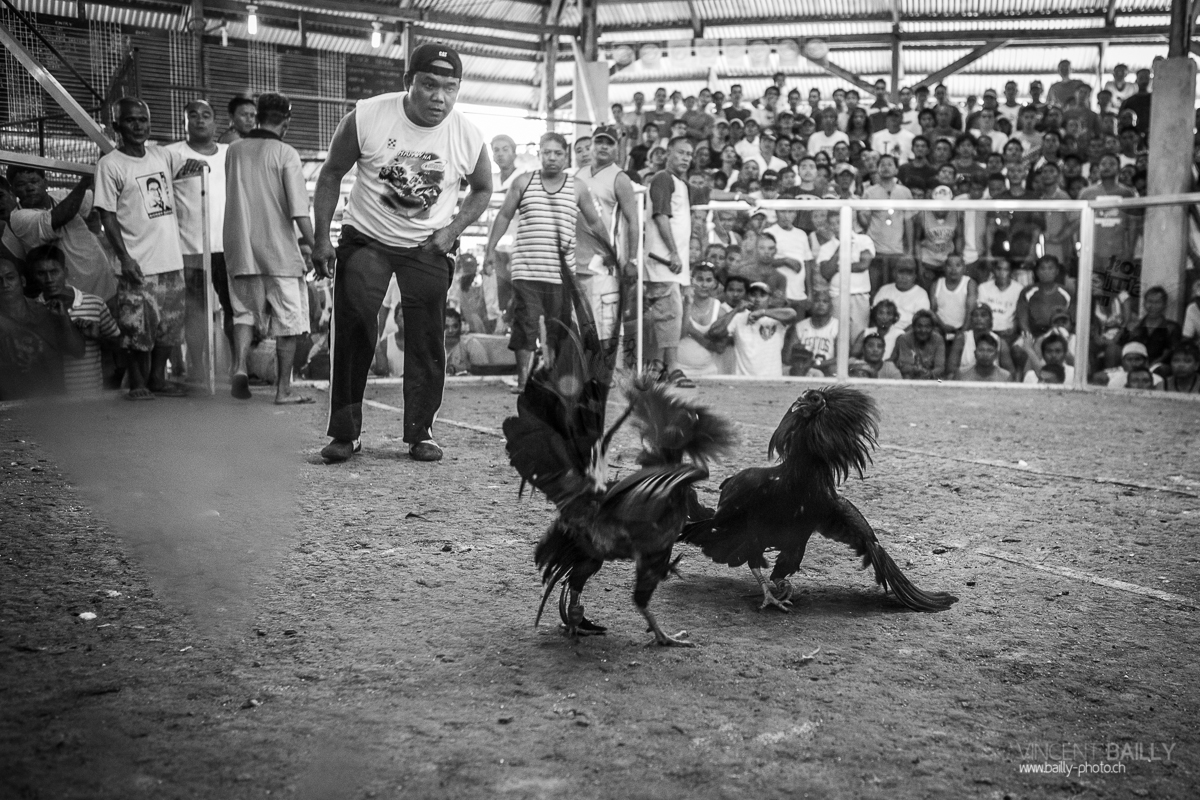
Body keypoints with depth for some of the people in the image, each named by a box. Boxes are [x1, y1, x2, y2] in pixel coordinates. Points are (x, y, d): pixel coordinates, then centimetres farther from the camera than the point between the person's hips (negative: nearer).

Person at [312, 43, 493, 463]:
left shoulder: (469, 138, -13)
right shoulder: (365, 119, -18)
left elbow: (482, 190, 7)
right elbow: (331, 174, -3)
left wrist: (452, 230, -7)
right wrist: (322, 239, -6)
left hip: (428, 248, 1)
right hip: (365, 239, -1)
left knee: (427, 342, 1)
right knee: (352, 329, -11)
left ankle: (420, 433, 17)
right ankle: (345, 433, 1)